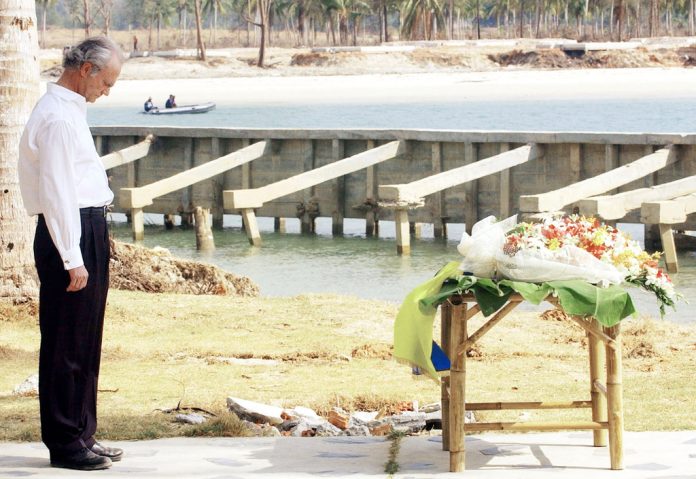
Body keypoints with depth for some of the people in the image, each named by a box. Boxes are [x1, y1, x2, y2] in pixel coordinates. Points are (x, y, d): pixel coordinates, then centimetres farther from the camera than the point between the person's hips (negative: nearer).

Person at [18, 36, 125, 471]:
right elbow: (57, 193, -20)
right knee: (66, 345, -4)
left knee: (85, 343, 15)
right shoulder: (58, 118, -16)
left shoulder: (72, 110, 16)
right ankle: (65, 444, 3)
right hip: (68, 236, -10)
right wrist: (72, 259, -21)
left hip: (88, 231, 10)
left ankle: (81, 436, 23)